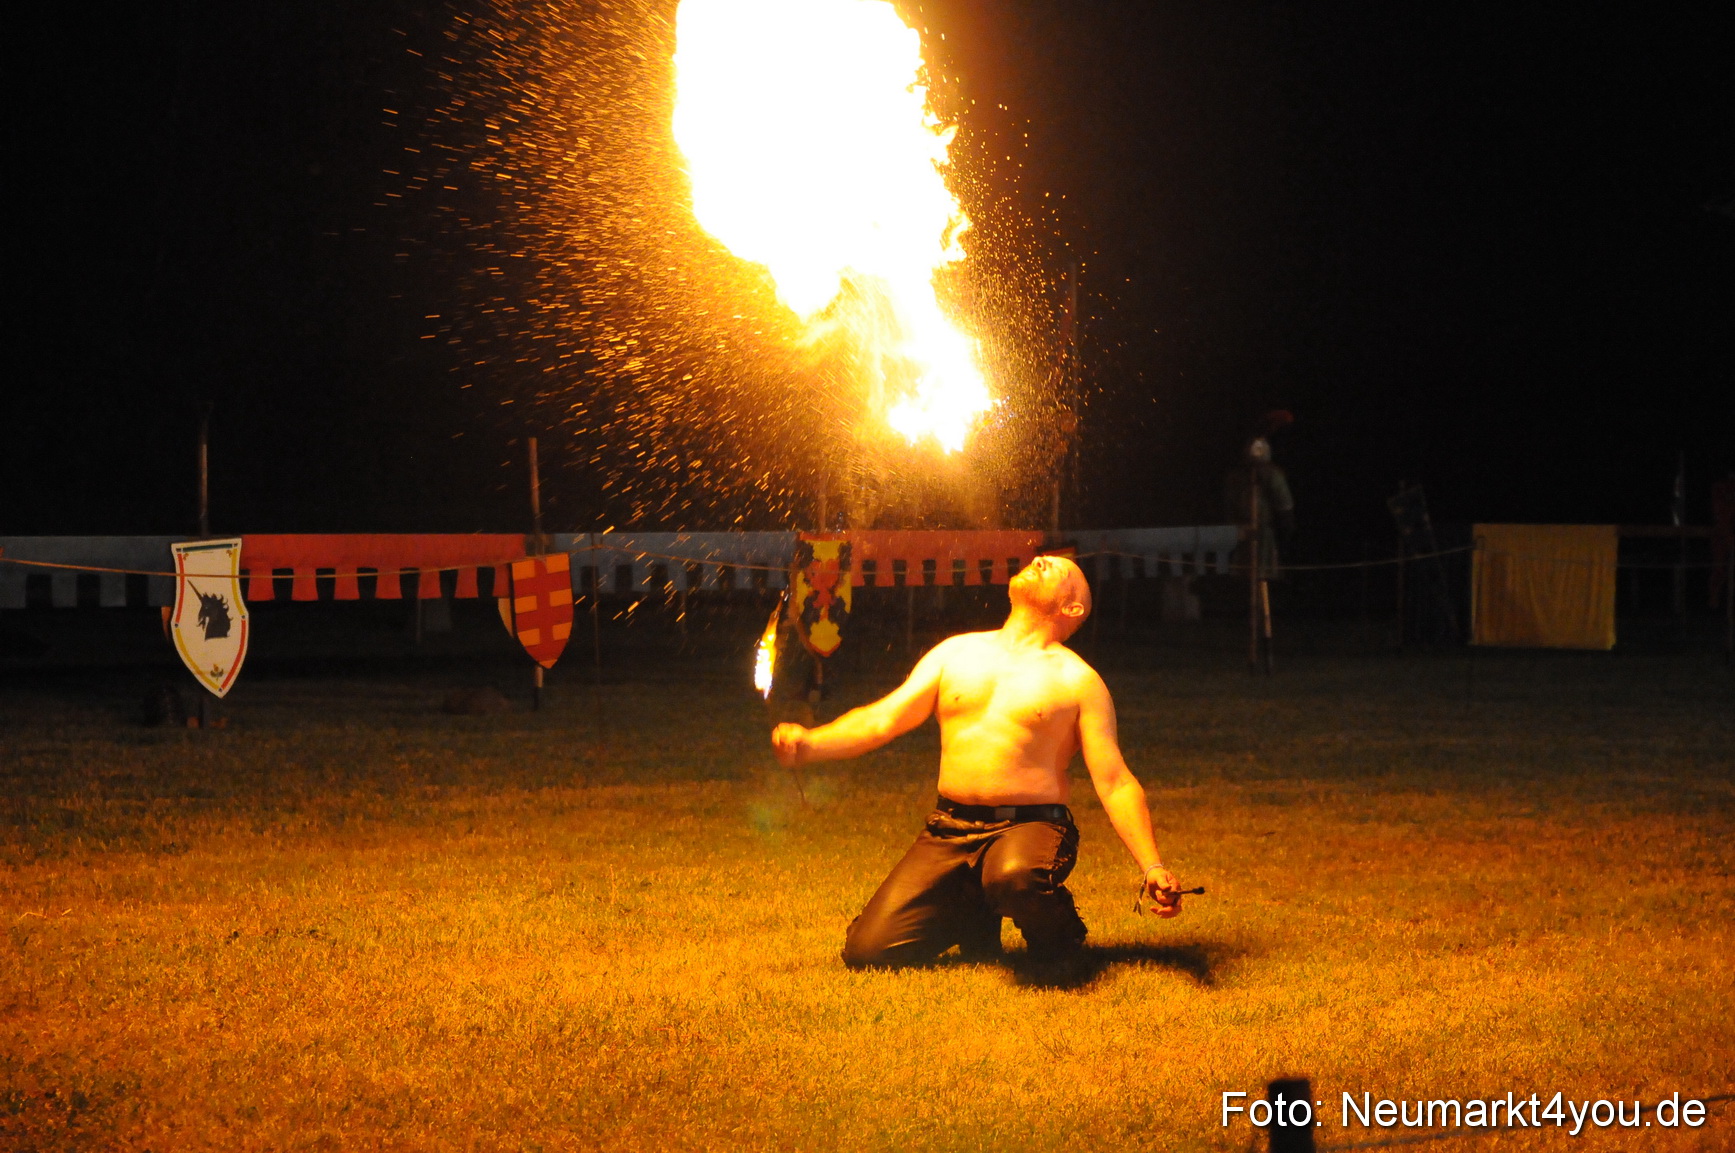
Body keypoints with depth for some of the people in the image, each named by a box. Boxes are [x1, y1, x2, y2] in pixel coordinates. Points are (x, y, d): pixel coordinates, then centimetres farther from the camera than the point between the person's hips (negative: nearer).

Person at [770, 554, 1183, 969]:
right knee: (867, 949, -10)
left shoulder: (1078, 680, 4)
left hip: (1033, 827, -4)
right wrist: (810, 743, -10)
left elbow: (1115, 783, -1)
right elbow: (881, 720, 9)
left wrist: (1152, 867, -14)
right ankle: (974, 915, 17)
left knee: (1014, 876, -41)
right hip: (948, 831, 4)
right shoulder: (956, 652, 15)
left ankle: (1057, 935, -6)